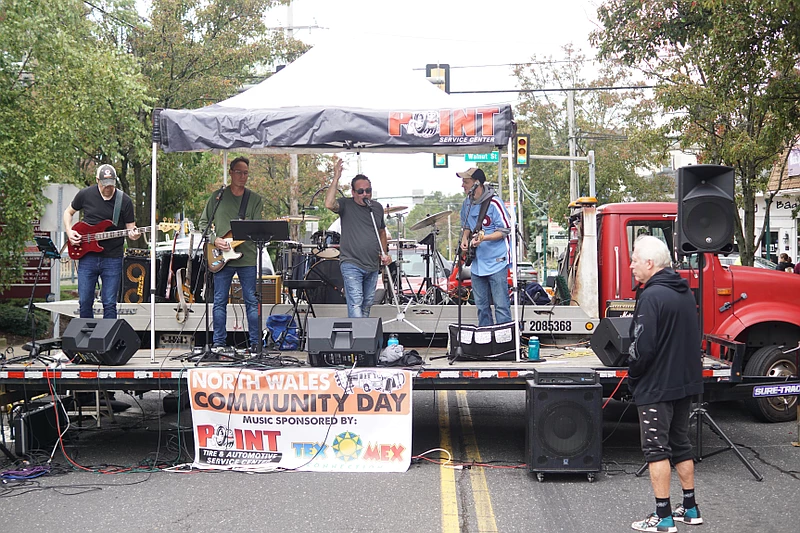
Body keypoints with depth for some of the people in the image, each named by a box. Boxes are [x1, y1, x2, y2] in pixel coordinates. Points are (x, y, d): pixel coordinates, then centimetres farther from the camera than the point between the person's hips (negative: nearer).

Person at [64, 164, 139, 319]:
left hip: (113, 259, -1)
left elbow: (130, 227, 4)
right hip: (87, 256, 2)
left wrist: (133, 233, -20)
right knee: (85, 302, 6)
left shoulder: (124, 201, -2)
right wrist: (69, 231, 1)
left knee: (109, 304, 0)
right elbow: (68, 212, 18)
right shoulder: (85, 194, 1)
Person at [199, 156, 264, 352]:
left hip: (247, 256, 0)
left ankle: (255, 342, 7)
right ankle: (218, 342, 11)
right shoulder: (218, 196, 8)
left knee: (251, 301, 0)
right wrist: (214, 240, -6)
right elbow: (203, 222, 9)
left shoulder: (255, 199, 8)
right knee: (219, 301, 3)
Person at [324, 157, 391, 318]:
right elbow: (329, 204, -26)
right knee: (355, 304, -16)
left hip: (373, 266, 6)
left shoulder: (377, 208, 12)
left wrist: (385, 253, 11)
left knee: (367, 304, 15)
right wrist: (336, 178, -25)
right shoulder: (346, 205, -4)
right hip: (351, 264, -6)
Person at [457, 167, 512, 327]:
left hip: (496, 261, -7)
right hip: (477, 262, 7)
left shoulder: (494, 203, -15)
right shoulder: (467, 203, 7)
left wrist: (483, 238, -24)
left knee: (501, 306, -6)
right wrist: (464, 240, 3)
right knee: (481, 306, 14)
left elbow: (504, 231, -11)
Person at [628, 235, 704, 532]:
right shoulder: (684, 293, 9)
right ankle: (690, 509, 25)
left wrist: (632, 376, -7)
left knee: (656, 448, -1)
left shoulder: (652, 296, -19)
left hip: (657, 386, -9)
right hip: (686, 382, 9)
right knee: (680, 444, 17)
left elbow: (643, 346, -23)